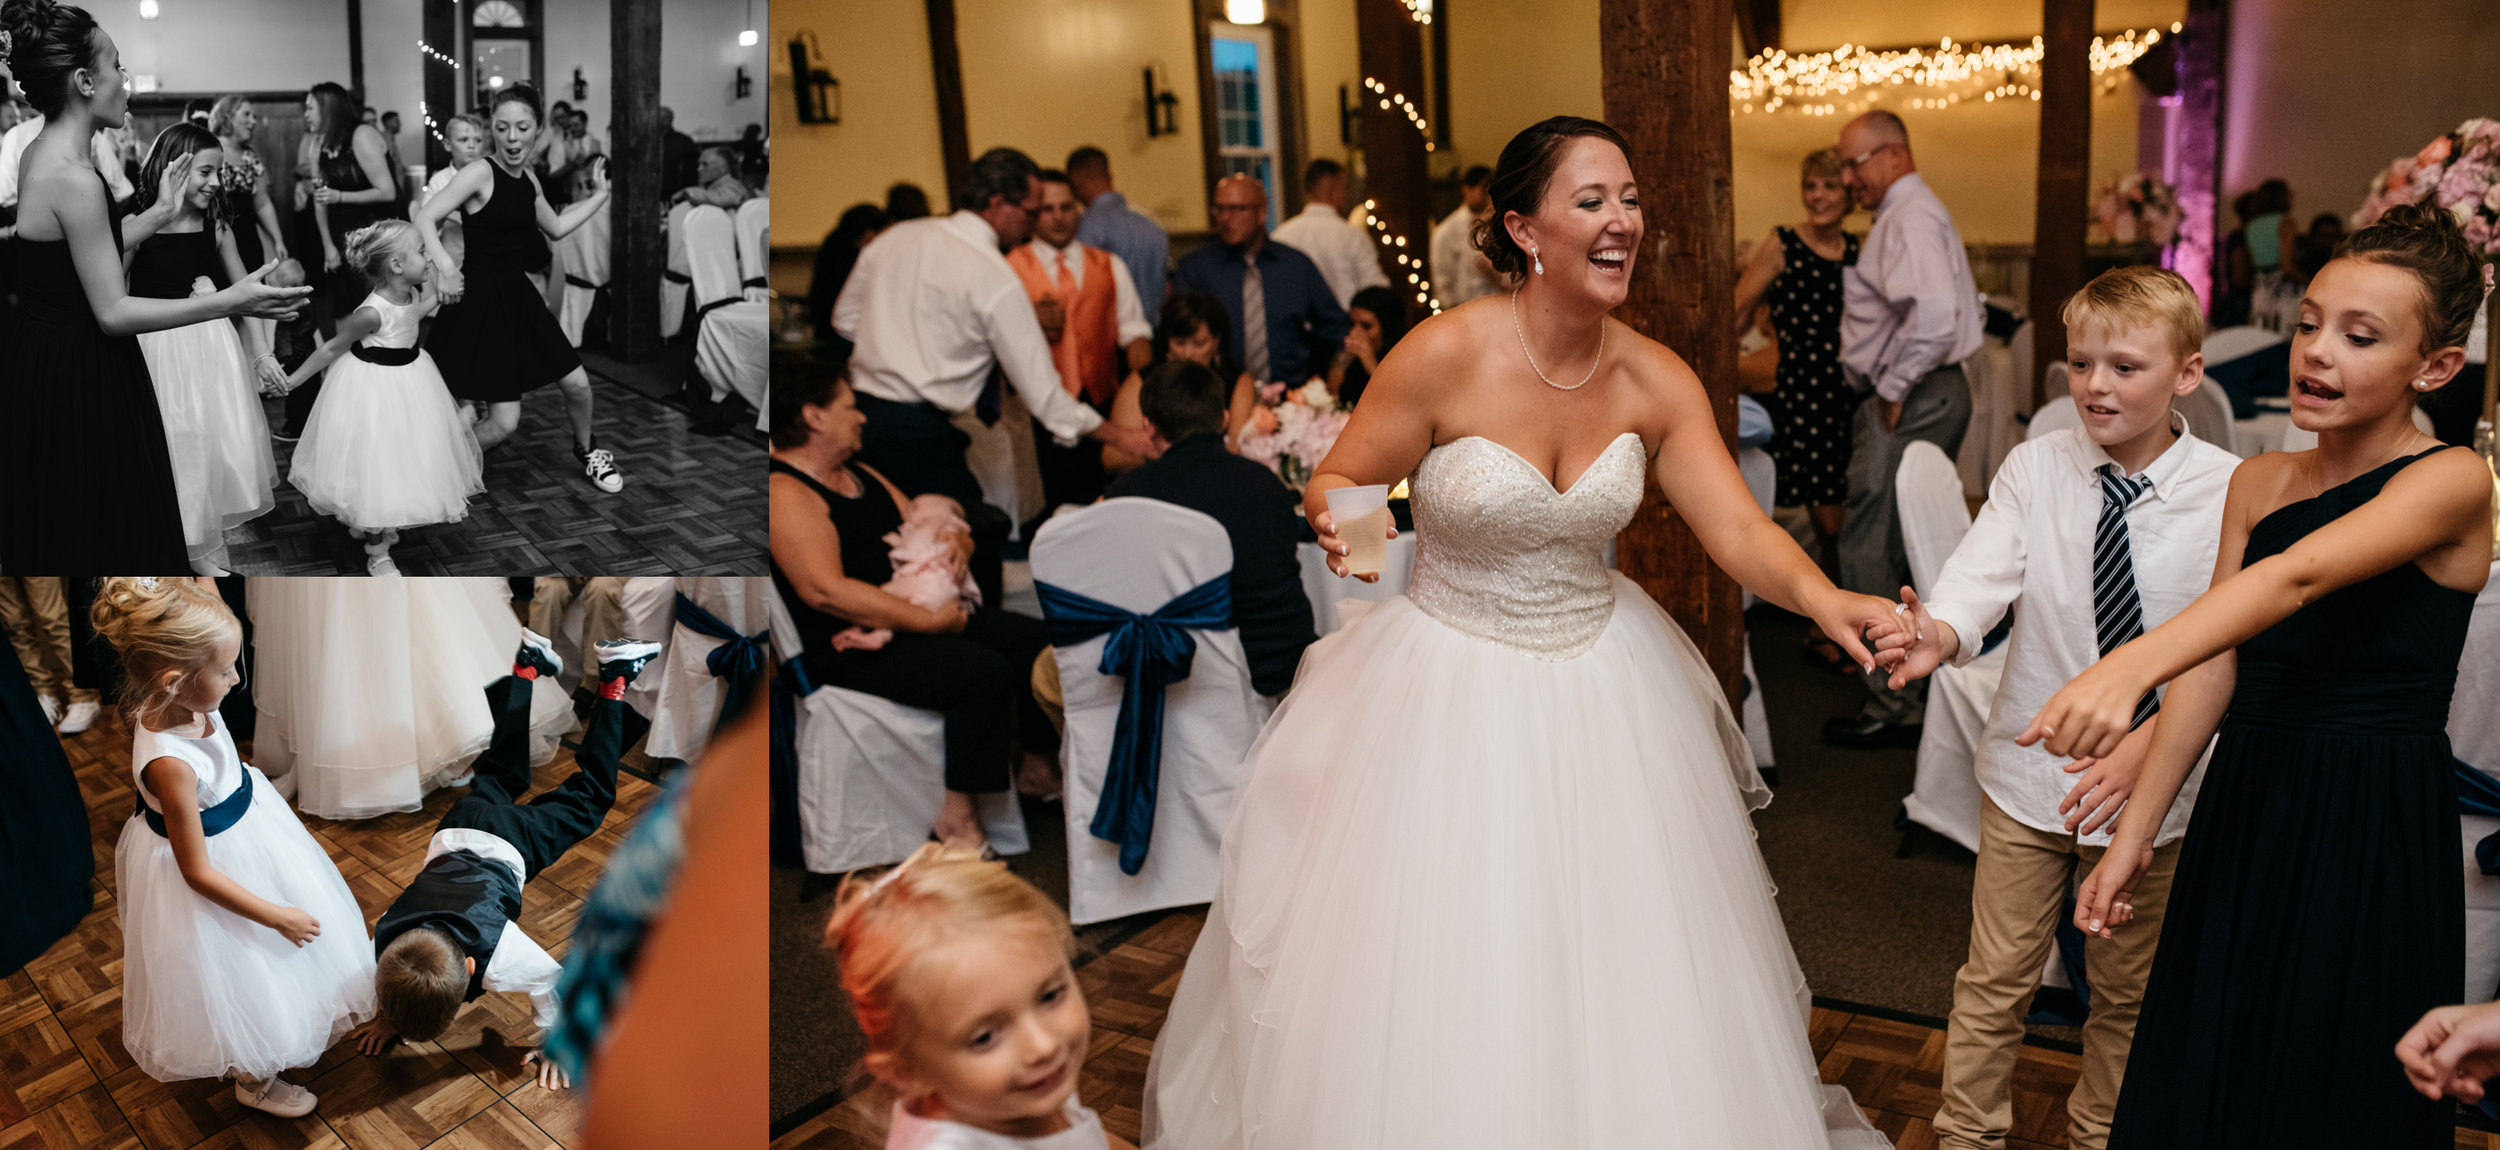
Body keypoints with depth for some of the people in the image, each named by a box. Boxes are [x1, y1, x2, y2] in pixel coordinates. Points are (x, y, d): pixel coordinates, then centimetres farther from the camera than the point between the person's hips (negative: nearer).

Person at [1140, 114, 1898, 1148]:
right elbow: (1335, 486, -8)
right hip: (1443, 686, -3)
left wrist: (1827, 599, -29)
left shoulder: (1658, 382, -5)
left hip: (1599, 682, 4)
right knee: (1433, 976, 4)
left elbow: (1739, 531, -10)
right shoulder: (1447, 354, -17)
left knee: (1617, 992, 11)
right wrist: (1343, 527, -31)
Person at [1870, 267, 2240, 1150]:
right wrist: (1939, 633, -45)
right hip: (2029, 770, 1)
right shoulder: (2036, 467, -8)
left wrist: (2142, 749, -33)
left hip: (2154, 782, 0)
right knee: (1995, 977, 11)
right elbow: (1986, 567, -23)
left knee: (2126, 992, 18)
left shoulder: (2228, 492, -13)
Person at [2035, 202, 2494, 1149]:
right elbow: (2214, 671, 3)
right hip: (2243, 815, 5)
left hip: (2371, 831, -5)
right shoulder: (2257, 482, 6)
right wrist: (2134, 834, -3)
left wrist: (2129, 668, -47)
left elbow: (2302, 574, -31)